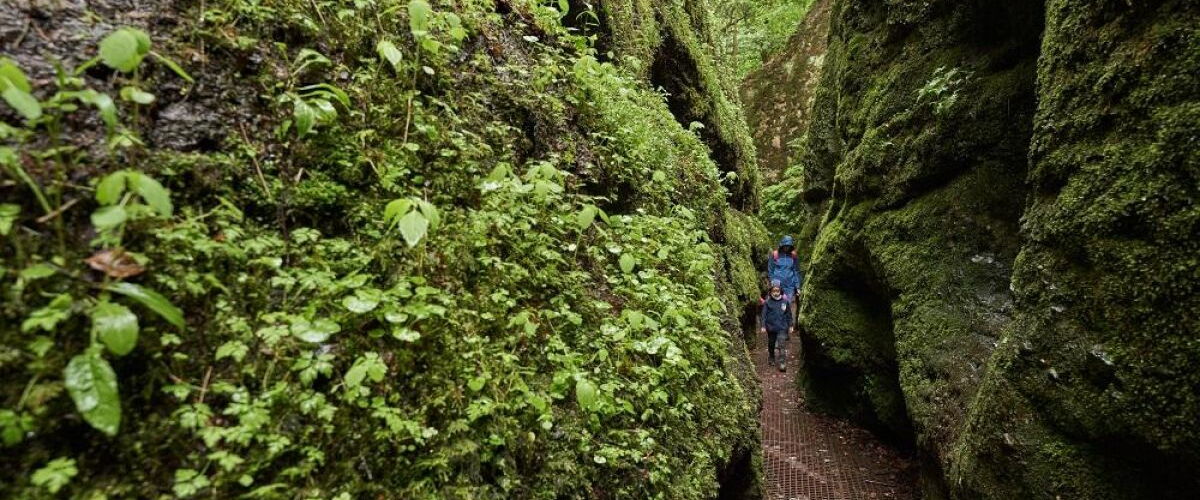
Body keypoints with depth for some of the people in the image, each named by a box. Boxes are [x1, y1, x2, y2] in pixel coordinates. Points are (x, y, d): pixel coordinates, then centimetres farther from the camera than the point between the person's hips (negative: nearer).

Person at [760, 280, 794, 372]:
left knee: (782, 345, -11)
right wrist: (763, 326, -8)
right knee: (771, 344, 18)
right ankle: (771, 358, 40)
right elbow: (764, 314, -4)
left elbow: (789, 314, 7)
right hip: (771, 327, 1)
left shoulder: (785, 301, -3)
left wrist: (790, 326, 10)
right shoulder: (767, 301, -7)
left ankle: (783, 364, -9)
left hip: (782, 327, -1)